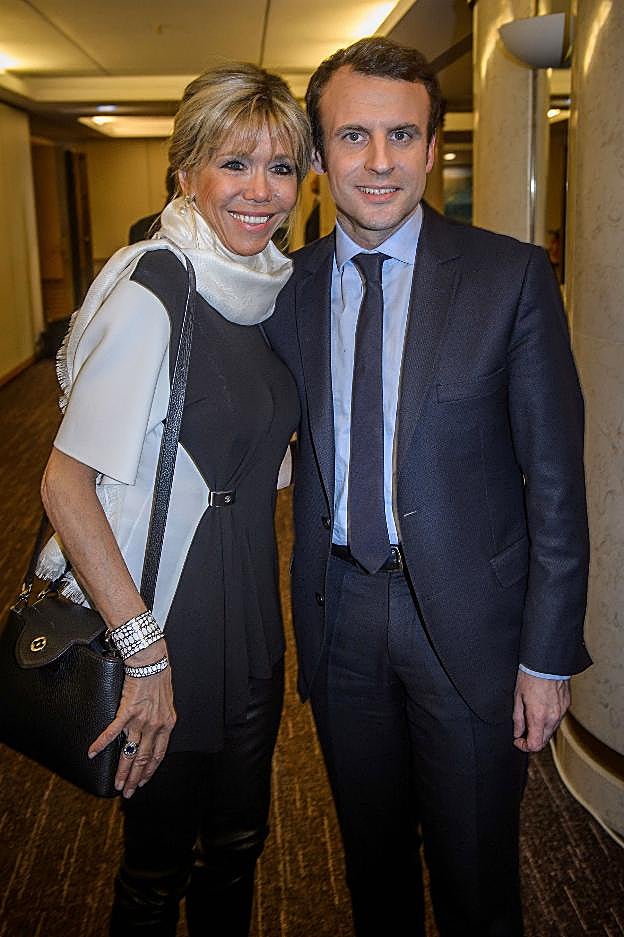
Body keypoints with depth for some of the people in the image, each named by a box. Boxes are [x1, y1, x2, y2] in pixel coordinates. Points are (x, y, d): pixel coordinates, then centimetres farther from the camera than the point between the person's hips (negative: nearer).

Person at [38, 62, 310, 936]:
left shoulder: (267, 288, 5)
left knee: (236, 847, 23)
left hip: (250, 619, 7)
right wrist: (146, 652, -21)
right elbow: (65, 483, -21)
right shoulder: (153, 292, -19)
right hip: (169, 622, -7)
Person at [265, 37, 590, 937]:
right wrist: (307, 610, 0)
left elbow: (555, 479, -9)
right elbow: (298, 451, 8)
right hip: (339, 615, 3)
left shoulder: (510, 276, -10)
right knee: (372, 860, 23)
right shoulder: (289, 287, 1)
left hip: (468, 619, -3)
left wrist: (548, 653, -10)